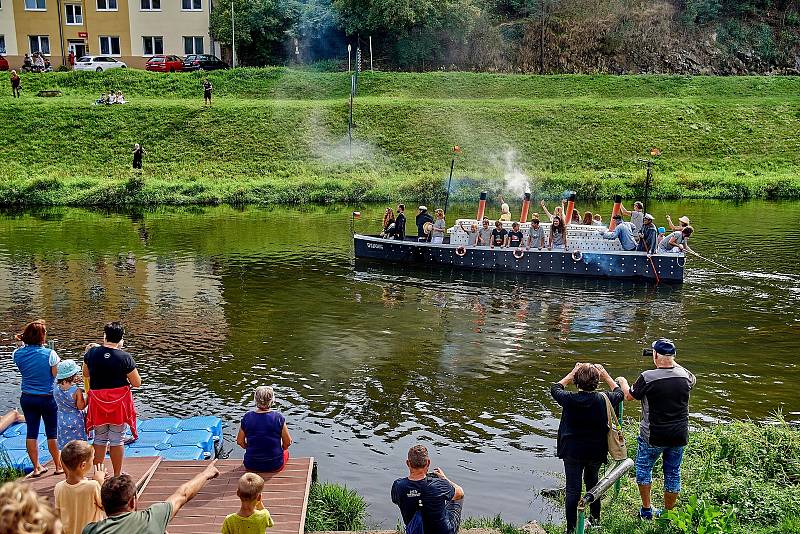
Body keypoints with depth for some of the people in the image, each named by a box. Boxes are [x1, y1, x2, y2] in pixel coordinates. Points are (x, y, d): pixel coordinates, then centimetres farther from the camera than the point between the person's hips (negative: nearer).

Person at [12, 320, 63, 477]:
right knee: (52, 433, 9)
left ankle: (36, 467, 19)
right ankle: (58, 466, 20)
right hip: (47, 398, -3)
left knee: (31, 432, 11)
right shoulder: (50, 354, -19)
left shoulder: (18, 354, -8)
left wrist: (23, 342, 8)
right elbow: (56, 375, -11)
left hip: (27, 398, 3)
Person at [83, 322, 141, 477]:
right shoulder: (125, 357, -14)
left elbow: (86, 374, 12)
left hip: (97, 402, 2)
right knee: (117, 439, 7)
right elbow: (137, 383, -9)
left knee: (100, 439, 16)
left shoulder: (92, 352, -5)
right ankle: (117, 475, 16)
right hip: (119, 402, -2)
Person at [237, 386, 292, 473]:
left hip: (251, 465, 2)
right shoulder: (278, 417, -14)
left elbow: (240, 441, 0)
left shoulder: (247, 417, -9)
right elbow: (287, 443, -7)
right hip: (275, 465, -2)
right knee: (285, 452, 32)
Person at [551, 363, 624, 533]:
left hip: (572, 452, -2)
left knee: (572, 490, 5)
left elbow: (555, 388, 6)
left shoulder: (569, 399, -17)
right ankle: (595, 519, 37)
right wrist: (605, 376, 15)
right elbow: (619, 393, 9)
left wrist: (571, 374, 10)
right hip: (596, 452, 2)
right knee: (593, 482, 25)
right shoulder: (604, 399, -14)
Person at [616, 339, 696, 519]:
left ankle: (646, 510, 25)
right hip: (679, 436, 3)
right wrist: (672, 363, 24)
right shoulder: (685, 376, -7)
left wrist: (622, 382, 19)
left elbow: (630, 396, -2)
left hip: (652, 437, -3)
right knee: (673, 474, 16)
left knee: (644, 469, 18)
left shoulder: (647, 377, -19)